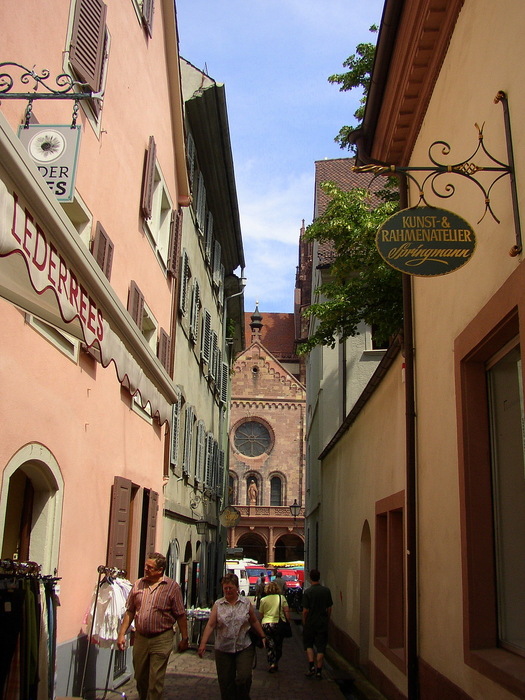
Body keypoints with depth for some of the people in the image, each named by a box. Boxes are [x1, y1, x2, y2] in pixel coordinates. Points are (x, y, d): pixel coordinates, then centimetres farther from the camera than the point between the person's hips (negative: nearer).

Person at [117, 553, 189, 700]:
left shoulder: (172, 587, -6)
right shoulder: (138, 585, 4)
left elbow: (181, 616, -4)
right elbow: (129, 612, 9)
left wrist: (184, 638, -3)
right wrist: (122, 634, 5)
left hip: (161, 639, -4)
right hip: (140, 638, 4)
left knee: (155, 680, -2)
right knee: (140, 678, 15)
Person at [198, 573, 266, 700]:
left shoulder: (246, 603, 3)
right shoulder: (218, 605, 2)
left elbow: (254, 622, 13)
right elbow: (210, 625, -5)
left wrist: (263, 637, 12)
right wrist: (203, 644, -14)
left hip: (244, 648, -1)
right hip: (223, 650, 1)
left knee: (243, 678, -11)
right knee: (225, 682, 4)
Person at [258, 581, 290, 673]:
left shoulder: (263, 600, 2)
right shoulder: (281, 597, 0)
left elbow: (261, 613, 8)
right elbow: (287, 611, -4)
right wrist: (288, 622, 3)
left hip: (266, 624, 0)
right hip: (279, 624, 1)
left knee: (269, 645, 4)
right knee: (278, 645, 16)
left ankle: (271, 663, -7)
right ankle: (276, 663, 25)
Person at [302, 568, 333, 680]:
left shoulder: (308, 592, -11)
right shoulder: (326, 590, -2)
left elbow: (305, 610, -11)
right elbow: (329, 608, 4)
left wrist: (304, 623, 2)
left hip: (310, 623, -2)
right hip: (323, 623, 2)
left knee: (308, 644, 15)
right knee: (321, 647, 7)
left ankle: (311, 666, 1)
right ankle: (319, 670, 8)